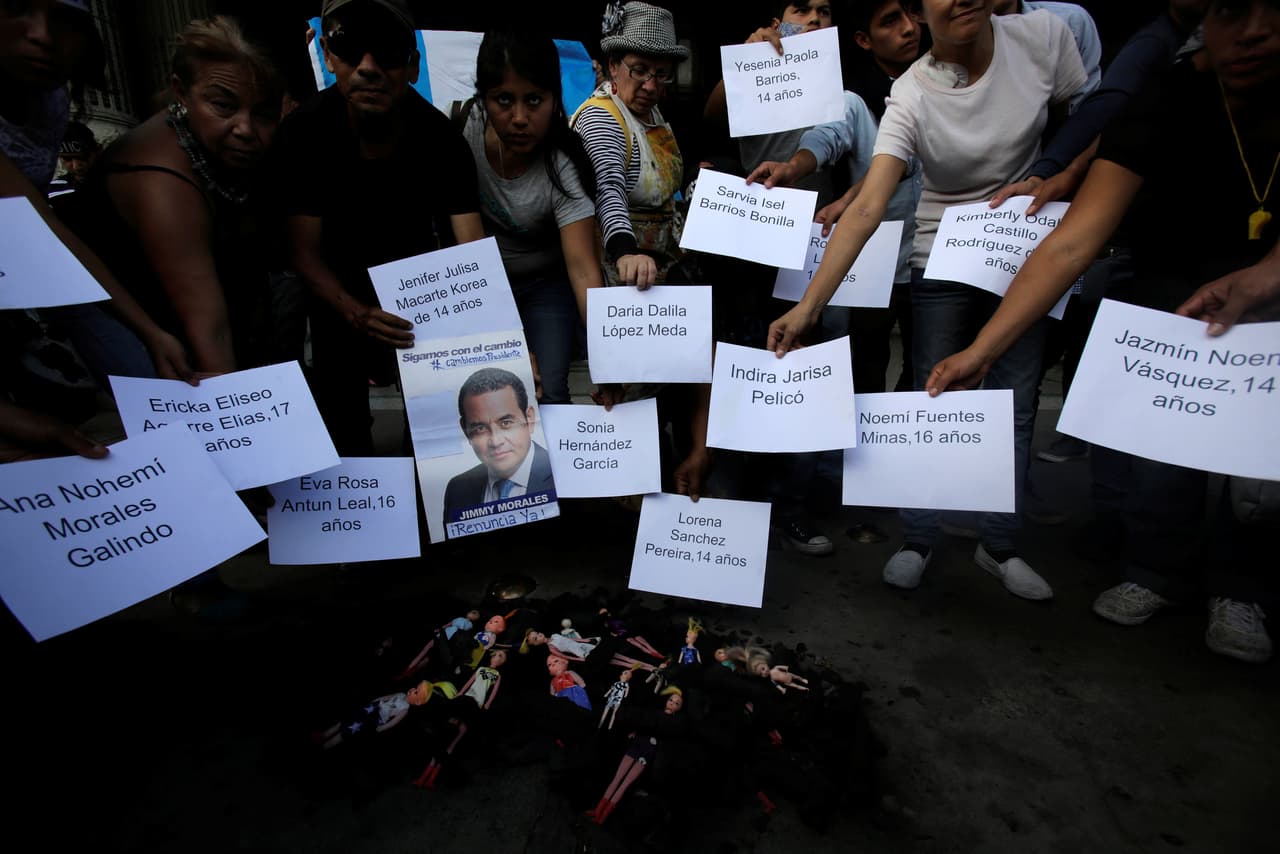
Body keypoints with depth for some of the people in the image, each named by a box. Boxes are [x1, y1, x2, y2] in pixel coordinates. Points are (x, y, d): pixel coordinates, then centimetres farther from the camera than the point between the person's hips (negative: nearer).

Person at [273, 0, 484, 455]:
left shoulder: (441, 139, -25)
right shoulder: (303, 133, -24)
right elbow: (306, 252, -21)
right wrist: (356, 313, -42)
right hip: (339, 278, 0)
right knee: (341, 406, -2)